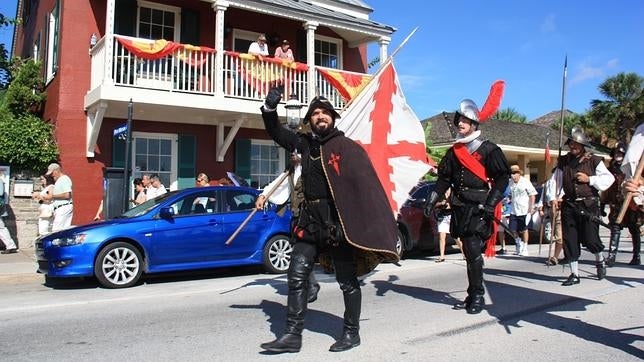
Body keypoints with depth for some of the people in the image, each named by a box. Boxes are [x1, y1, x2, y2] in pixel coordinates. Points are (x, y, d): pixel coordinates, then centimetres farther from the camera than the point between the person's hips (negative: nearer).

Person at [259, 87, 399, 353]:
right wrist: (270, 108, 3)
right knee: (297, 276, 5)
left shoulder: (347, 147, -6)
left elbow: (368, 185, -10)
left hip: (338, 221, -6)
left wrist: (373, 225, -17)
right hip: (310, 221, 6)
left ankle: (351, 333, 23)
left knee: (347, 280, 6)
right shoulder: (305, 143, 11)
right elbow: (277, 133, 22)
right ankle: (293, 335, 15)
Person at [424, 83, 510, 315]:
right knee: (470, 253, 11)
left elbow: (502, 177, -8)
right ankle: (473, 296, 19)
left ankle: (477, 296, -2)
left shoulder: (488, 150, -3)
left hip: (479, 209, -6)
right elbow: (444, 179, 15)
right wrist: (432, 200, 3)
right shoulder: (454, 152, 14)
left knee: (473, 251, -13)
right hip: (460, 208, 6)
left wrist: (490, 204, -18)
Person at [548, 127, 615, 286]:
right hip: (569, 205, 3)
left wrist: (589, 179, -11)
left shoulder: (594, 160, 1)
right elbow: (556, 181, 11)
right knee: (570, 239, 2)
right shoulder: (563, 162, 9)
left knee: (590, 239, -3)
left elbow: (609, 178, 0)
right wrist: (557, 197, -4)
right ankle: (575, 274, 12)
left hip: (588, 205, -3)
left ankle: (600, 261, 32)